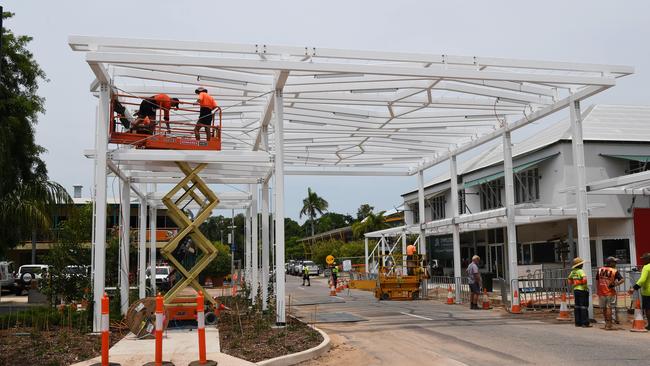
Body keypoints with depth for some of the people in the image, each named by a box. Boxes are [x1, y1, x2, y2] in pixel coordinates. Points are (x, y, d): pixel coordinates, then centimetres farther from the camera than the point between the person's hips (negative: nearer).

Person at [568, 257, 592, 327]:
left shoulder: (572, 272, 9)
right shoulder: (580, 271, -14)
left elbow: (570, 281, 17)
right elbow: (584, 279, -28)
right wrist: (585, 286, -11)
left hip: (575, 290, 8)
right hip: (582, 290, -8)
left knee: (577, 306, 10)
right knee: (584, 306, -5)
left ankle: (578, 322, 13)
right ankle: (585, 323, -5)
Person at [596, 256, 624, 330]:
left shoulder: (599, 270, 5)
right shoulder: (614, 271, -6)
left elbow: (597, 281, 8)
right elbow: (622, 280, -16)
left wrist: (598, 290, 15)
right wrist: (615, 285, -8)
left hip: (601, 292, 4)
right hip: (610, 293, -4)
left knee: (604, 308, 16)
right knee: (609, 308, 0)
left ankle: (607, 322, 30)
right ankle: (609, 324, 0)